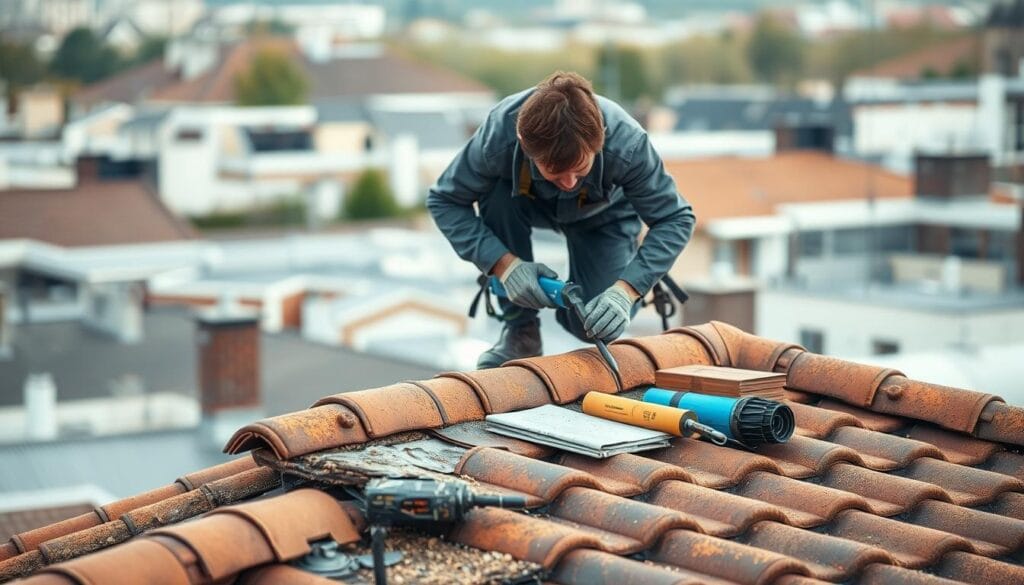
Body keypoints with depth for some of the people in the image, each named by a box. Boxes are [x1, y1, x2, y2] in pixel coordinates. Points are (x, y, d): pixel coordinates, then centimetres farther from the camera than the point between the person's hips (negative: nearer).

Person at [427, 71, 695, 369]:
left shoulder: (627, 145, -41)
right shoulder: (498, 136, -39)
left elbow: (676, 219, -30)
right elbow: (444, 202, -25)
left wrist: (626, 290, -42)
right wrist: (504, 264, -36)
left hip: (602, 213, -1)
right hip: (532, 203, 1)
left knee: (594, 325, -19)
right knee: (498, 195, -34)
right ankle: (520, 331, -16)